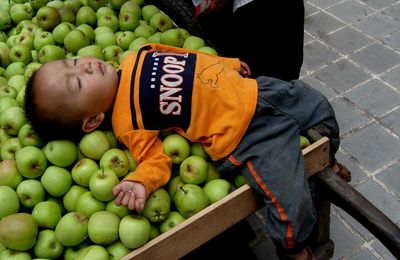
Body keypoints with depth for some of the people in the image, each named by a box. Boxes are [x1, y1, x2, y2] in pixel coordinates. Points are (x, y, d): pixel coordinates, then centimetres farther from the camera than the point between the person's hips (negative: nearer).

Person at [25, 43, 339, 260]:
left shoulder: (136, 58, 1)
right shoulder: (128, 124, -19)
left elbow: (187, 57, 12)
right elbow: (156, 159, -19)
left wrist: (230, 63, 17)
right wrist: (140, 182, -40)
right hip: (248, 136, -7)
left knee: (323, 112, 18)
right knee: (292, 208, -18)